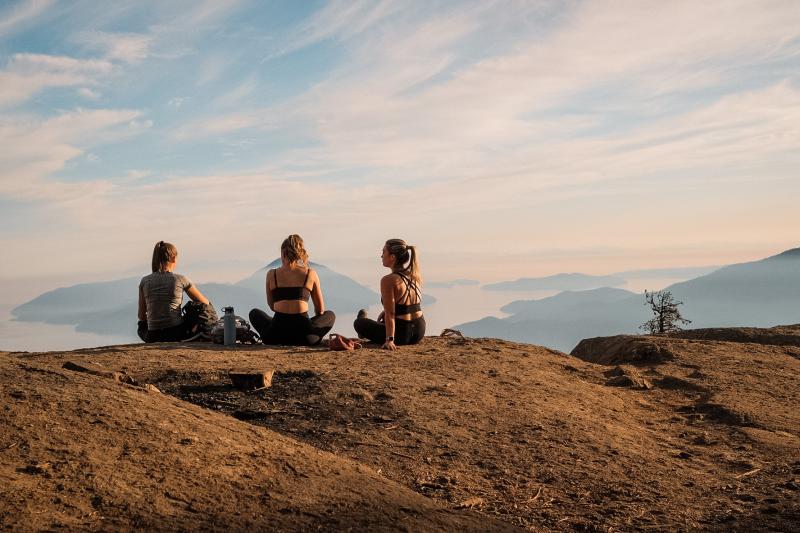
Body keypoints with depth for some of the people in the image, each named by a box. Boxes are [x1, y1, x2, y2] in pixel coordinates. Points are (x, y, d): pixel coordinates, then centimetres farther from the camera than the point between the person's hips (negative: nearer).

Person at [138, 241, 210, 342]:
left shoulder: (145, 281, 3)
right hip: (176, 334, -1)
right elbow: (205, 302, 6)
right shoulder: (180, 279, -4)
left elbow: (141, 316, 9)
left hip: (152, 338, 1)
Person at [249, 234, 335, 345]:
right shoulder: (310, 273, 6)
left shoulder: (271, 274, 7)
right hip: (304, 337, 0)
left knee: (254, 313, 34)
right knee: (330, 315, 31)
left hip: (276, 336, 1)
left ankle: (281, 342, 13)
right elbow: (320, 310, 14)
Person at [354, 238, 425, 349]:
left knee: (358, 323, 17)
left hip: (401, 335, -7)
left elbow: (390, 314, -21)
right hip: (419, 331, 7)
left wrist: (389, 340, -21)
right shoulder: (416, 276, 3)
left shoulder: (388, 280, -18)